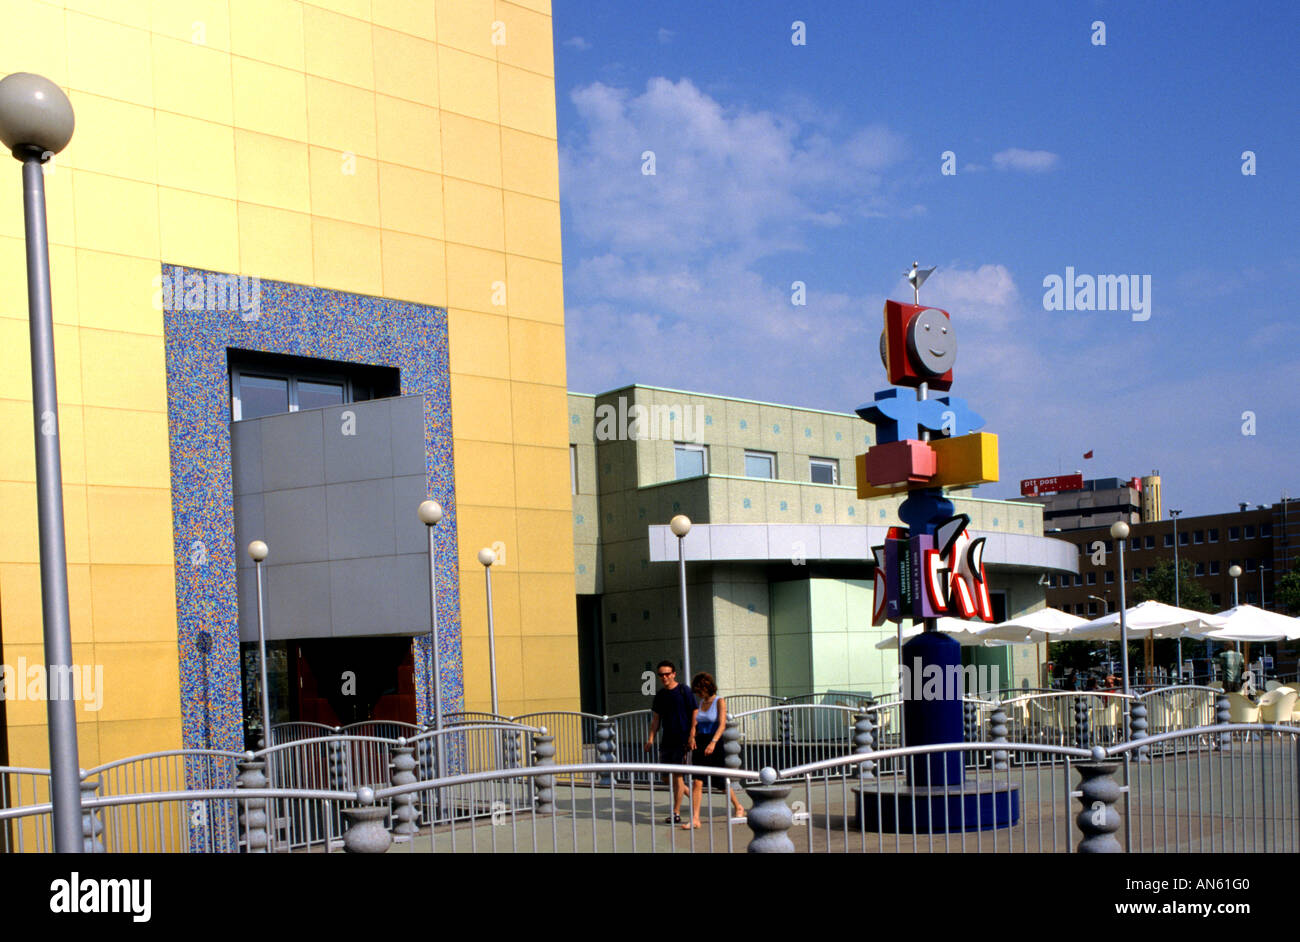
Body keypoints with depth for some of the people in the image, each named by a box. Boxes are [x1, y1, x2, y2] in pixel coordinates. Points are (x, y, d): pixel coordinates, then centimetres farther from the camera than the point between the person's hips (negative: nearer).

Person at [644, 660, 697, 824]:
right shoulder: (660, 695, 11)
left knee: (677, 775, -7)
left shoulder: (684, 691, -6)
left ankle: (676, 813, -3)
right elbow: (656, 718, 16)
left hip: (682, 739, -6)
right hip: (667, 740, 6)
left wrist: (692, 736, -14)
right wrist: (651, 738, 6)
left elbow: (694, 713, -7)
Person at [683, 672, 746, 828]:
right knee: (696, 781, -8)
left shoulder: (719, 702, -7)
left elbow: (722, 725, -18)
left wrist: (713, 742, -31)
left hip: (715, 744, -5)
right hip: (700, 744, 5)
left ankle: (739, 808, 30)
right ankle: (695, 818, -9)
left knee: (721, 781, 8)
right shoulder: (700, 703, 10)